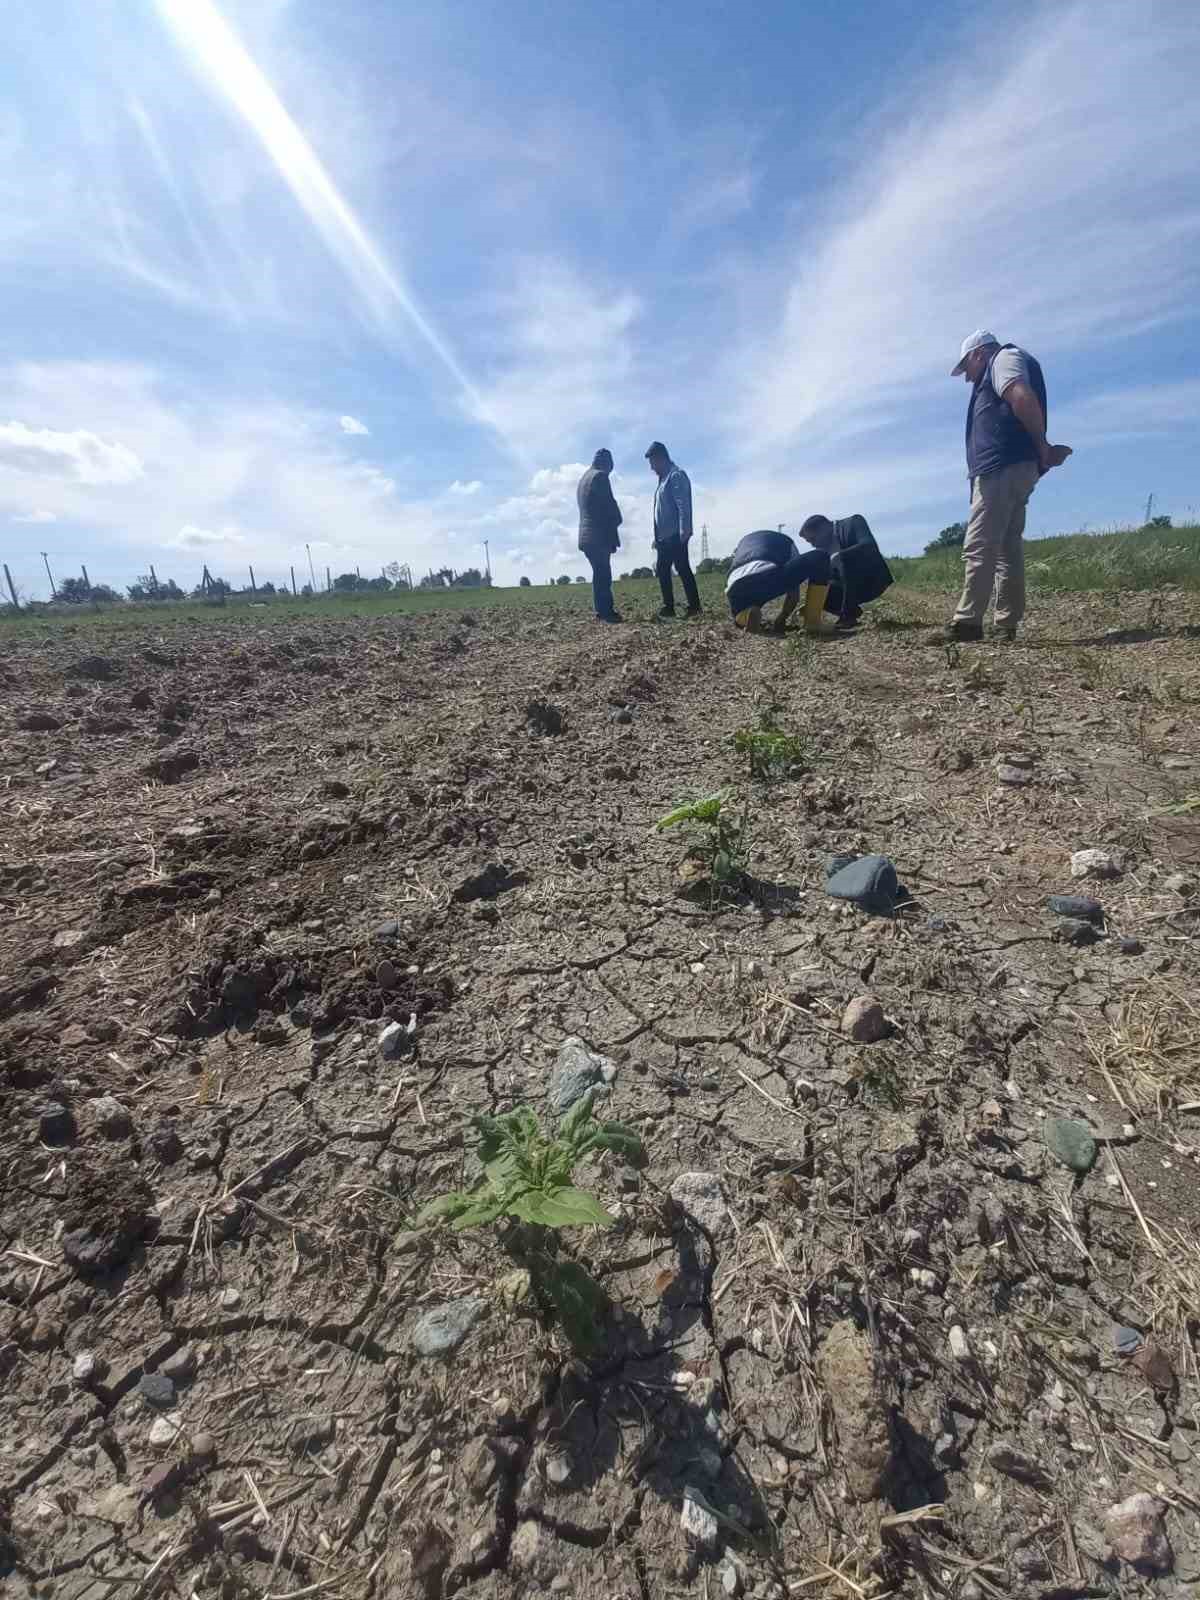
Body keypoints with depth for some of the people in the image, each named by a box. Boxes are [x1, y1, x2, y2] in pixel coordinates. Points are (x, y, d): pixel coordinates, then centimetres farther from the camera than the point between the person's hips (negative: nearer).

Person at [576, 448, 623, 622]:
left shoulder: (583, 478, 21)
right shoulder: (600, 476, -6)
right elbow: (610, 505, -12)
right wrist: (616, 521, 5)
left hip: (586, 535, 9)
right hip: (600, 534, -9)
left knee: (600, 574, 11)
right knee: (603, 575, -10)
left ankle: (604, 611, 11)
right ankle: (606, 612, -11)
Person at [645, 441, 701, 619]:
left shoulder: (676, 475, -5)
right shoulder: (663, 479, 23)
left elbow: (683, 505, -16)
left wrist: (684, 531, -25)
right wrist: (657, 536, 19)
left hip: (675, 535, -9)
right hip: (664, 536, 9)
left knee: (683, 569, -10)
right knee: (662, 570, 7)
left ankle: (694, 607, -9)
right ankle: (668, 607, 11)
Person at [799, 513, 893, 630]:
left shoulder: (853, 522, -10)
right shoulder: (823, 547, 7)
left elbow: (869, 545, -27)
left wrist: (839, 555, -36)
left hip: (873, 579, -7)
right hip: (852, 586, 7)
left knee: (843, 559, -31)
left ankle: (848, 615, -26)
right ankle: (851, 611, 4)